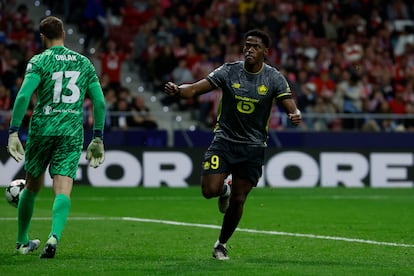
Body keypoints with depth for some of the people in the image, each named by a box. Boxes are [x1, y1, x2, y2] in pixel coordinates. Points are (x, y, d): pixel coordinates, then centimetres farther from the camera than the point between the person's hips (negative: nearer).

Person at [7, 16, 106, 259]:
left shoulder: (39, 61, 0)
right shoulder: (84, 63, 10)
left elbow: (23, 96, -13)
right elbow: (100, 102, 8)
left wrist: (13, 132, -11)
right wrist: (98, 139, 13)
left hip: (42, 129, -1)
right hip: (72, 132, 1)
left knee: (32, 187, 17)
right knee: (63, 191, -8)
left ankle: (22, 241, 28)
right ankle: (54, 236, -33)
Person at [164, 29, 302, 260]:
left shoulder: (274, 78, -5)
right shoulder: (229, 71, -6)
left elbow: (290, 106, -11)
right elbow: (196, 89, -10)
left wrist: (296, 115, -36)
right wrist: (178, 91, -32)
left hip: (253, 147, 0)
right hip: (225, 139, 0)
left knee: (238, 201, 0)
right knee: (209, 190, -15)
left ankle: (222, 244, 23)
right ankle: (224, 190, 24)